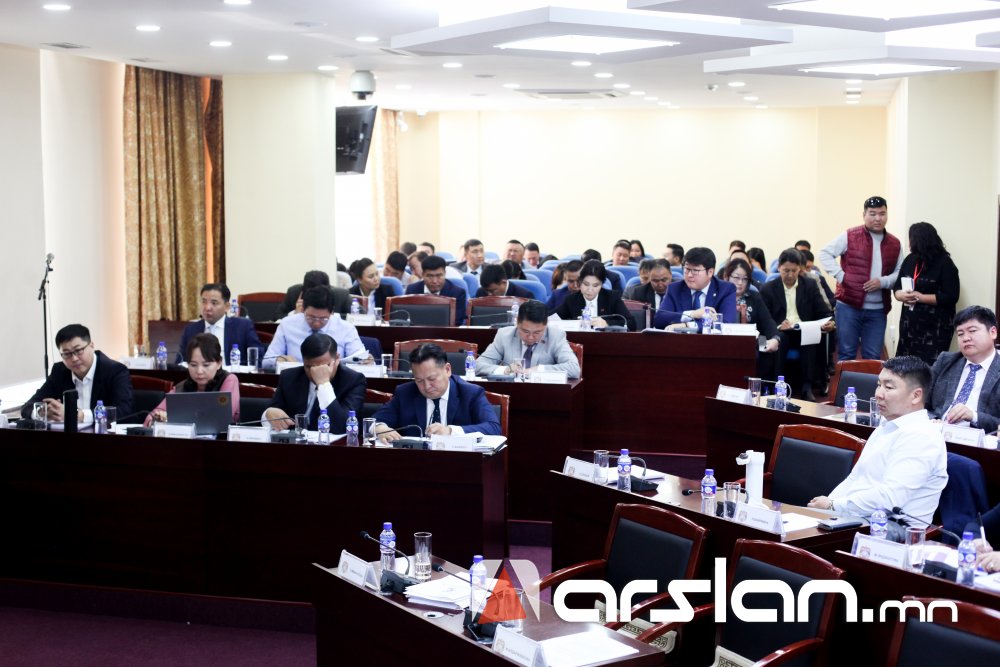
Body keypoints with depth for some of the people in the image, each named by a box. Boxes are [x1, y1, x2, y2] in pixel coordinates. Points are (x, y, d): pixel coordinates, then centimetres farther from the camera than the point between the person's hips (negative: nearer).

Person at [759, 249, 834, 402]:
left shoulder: (810, 285, 13)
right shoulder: (768, 289, 9)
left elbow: (824, 313, 9)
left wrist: (829, 323, -16)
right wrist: (778, 326, -21)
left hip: (805, 333, 1)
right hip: (780, 333, -1)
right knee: (779, 338, -37)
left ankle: (807, 387, -32)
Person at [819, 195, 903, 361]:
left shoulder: (894, 244, 9)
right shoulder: (850, 236, -2)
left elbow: (900, 272, 9)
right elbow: (825, 254, -2)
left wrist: (883, 282, -10)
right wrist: (840, 276, -11)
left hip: (878, 310, 3)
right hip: (849, 305, -3)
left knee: (873, 358, 7)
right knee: (846, 355, 4)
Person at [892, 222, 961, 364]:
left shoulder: (945, 263, -9)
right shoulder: (910, 260, 9)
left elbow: (951, 297, -14)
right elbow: (897, 287, 11)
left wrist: (920, 297, -18)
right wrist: (902, 296, -12)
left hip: (935, 327, -6)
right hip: (909, 323, 6)